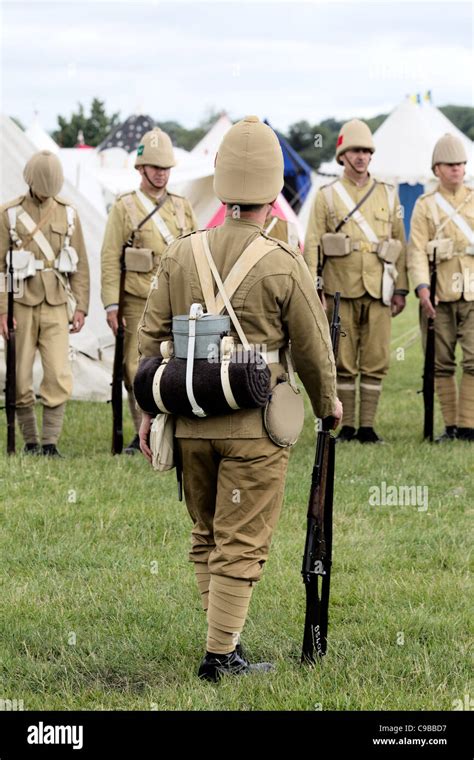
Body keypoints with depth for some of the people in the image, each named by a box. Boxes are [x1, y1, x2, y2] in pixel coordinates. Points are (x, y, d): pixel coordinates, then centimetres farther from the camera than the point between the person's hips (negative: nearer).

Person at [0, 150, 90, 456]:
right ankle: (30, 441, 13)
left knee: (59, 376, -8)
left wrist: (81, 306, 5)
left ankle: (50, 442, -2)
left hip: (57, 306, 1)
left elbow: (80, 264, 11)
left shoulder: (68, 212, 8)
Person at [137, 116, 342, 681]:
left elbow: (150, 338, 3)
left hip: (190, 421, 4)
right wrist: (328, 405, 15)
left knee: (206, 536, 19)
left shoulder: (179, 255, 1)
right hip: (254, 426, -4)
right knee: (241, 545, 2)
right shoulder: (284, 266, -11)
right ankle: (220, 656, 4)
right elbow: (313, 351, -3)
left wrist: (150, 411, 13)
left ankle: (223, 638, 23)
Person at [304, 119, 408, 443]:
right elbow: (312, 245, 2)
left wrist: (400, 289, 8)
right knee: (343, 362, 1)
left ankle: (368, 426, 7)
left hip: (378, 293, 2)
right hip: (340, 292, -2)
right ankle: (346, 426, 8)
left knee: (376, 362, 1)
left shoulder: (388, 195, 12)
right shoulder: (327, 196, 5)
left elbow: (399, 244, 13)